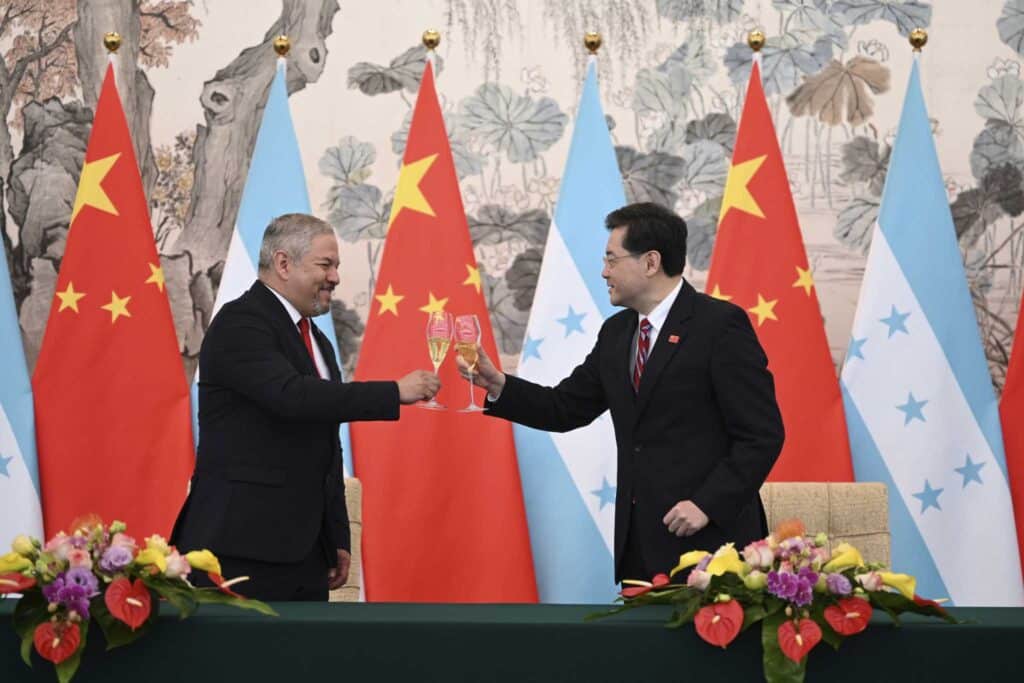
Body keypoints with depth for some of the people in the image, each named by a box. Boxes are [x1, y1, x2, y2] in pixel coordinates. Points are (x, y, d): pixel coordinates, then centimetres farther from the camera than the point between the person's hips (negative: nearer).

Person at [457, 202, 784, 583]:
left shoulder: (721, 324, -10)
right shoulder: (616, 333, 14)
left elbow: (762, 433, -12)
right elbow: (566, 408, 15)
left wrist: (708, 504, -19)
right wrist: (497, 385, 1)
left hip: (705, 538, -7)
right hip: (639, 541, 7)